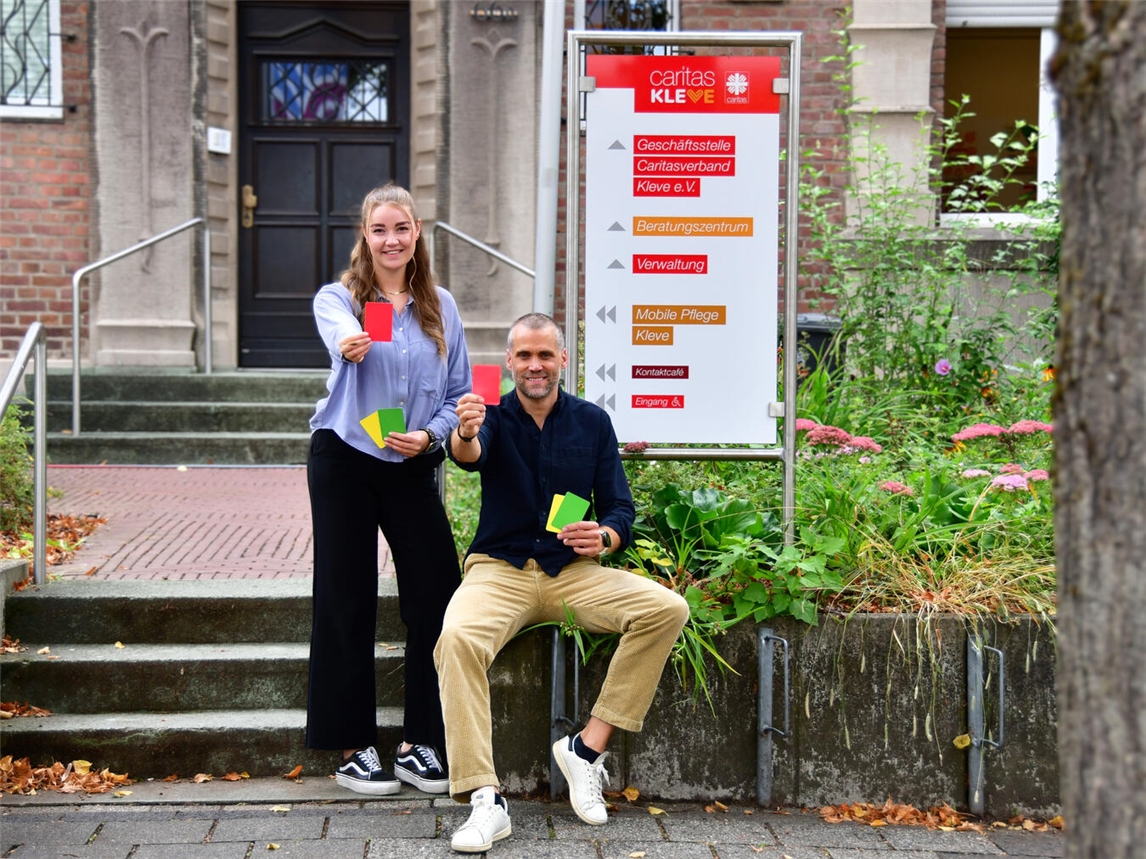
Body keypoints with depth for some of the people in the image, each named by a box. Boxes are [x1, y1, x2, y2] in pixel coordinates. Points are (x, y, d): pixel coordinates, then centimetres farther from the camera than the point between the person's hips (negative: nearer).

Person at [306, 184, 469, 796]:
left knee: (436, 597, -2)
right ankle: (354, 748, 12)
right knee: (347, 602, 1)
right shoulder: (338, 297, -1)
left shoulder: (440, 308, 9)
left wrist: (431, 434, -8)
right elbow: (341, 332, -26)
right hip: (345, 463, -3)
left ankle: (421, 744, 12)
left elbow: (460, 392, 11)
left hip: (414, 469, 3)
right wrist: (349, 344, -50)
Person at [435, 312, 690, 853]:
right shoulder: (494, 417, 3)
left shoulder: (592, 422, 9)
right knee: (457, 639, -34)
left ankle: (587, 748, -17)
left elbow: (621, 509, 7)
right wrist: (465, 436, -48)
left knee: (668, 609, -22)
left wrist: (604, 536, -18)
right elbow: (471, 456, -22)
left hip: (573, 573, 2)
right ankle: (484, 802, -32)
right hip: (499, 570, -2)